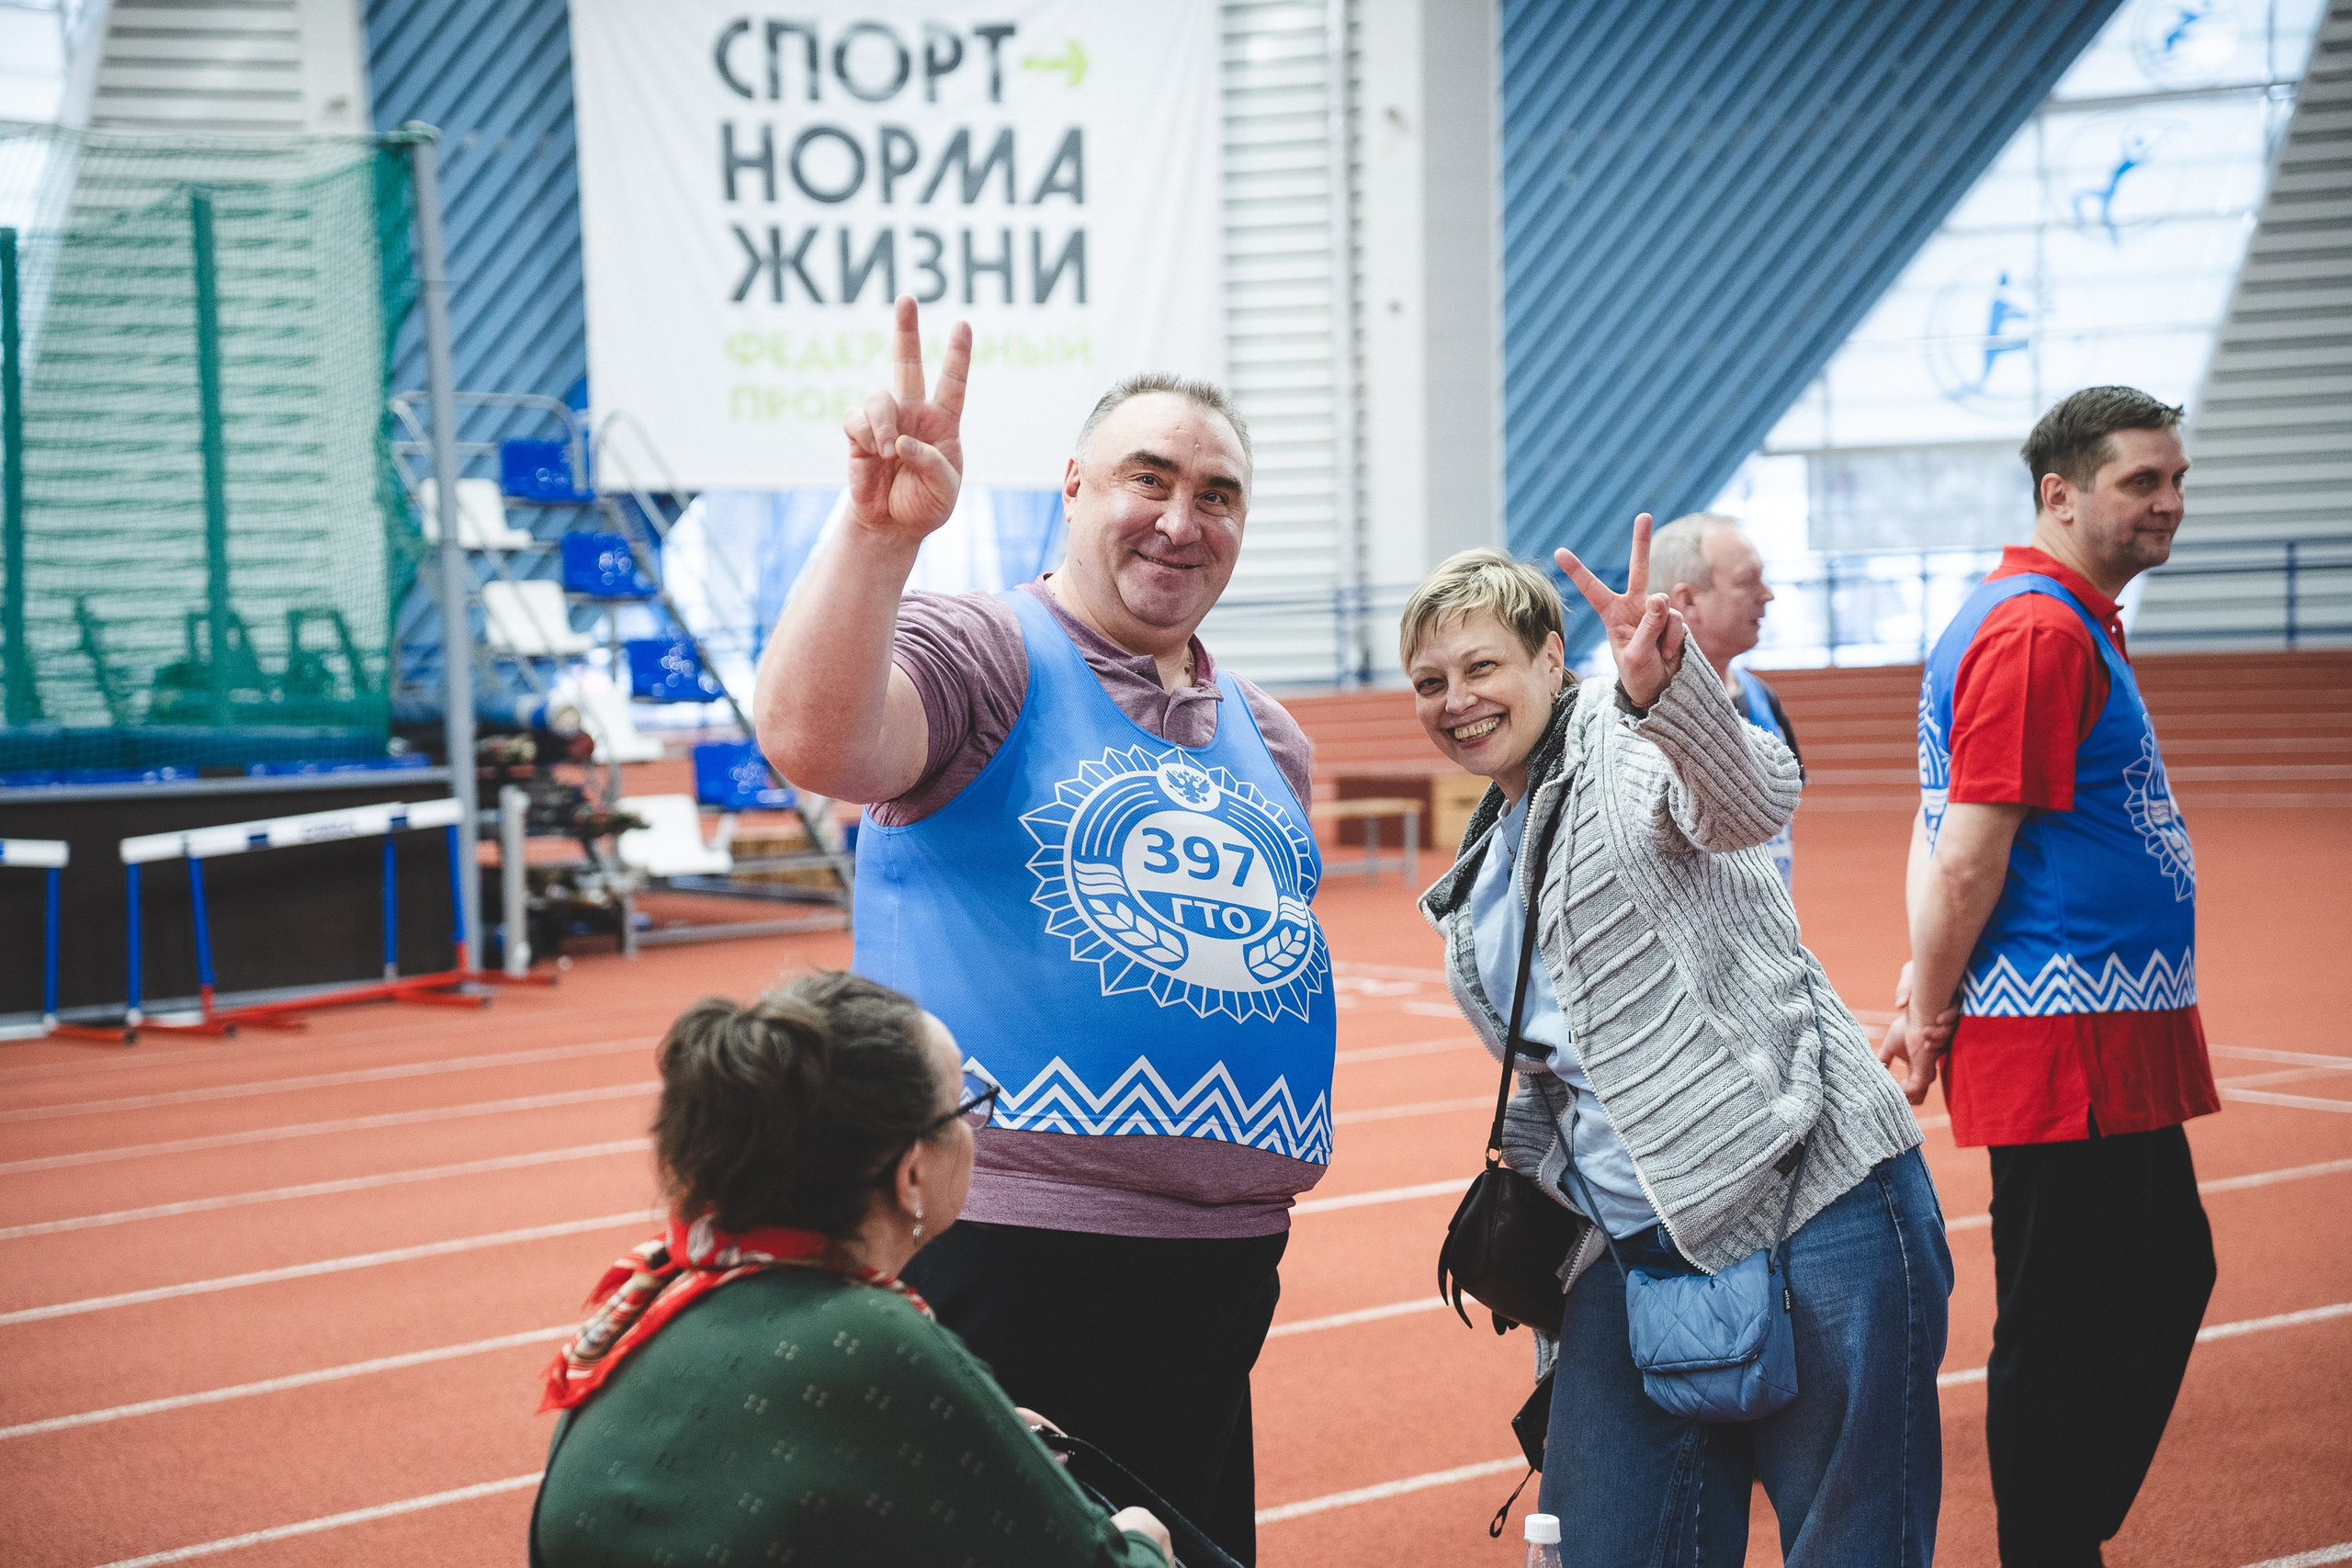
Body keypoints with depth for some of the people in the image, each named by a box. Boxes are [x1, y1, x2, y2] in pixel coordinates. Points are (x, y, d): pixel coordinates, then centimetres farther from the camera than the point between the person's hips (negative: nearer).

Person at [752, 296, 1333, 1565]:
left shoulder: (1265, 736, 18)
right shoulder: (979, 652, -5)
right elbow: (811, 741, -26)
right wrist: (880, 531, -38)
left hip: (1221, 1268, 7)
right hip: (1010, 1264, -7)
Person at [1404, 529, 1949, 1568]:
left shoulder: (1632, 744, -5)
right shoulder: (1474, 896, 17)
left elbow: (1755, 800, -30)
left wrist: (1662, 686, -49)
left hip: (1817, 1215, -7)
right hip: (1632, 1264, 7)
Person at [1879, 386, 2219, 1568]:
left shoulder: (2073, 624, 16)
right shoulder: (2039, 632, -17)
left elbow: (1954, 851, 15)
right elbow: (1966, 858, -19)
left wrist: (1930, 983, 5)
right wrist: (1929, 1017, -11)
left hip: (2120, 1044, 11)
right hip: (2065, 1041, -11)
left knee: (2164, 1279, 19)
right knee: (2064, 1327, -2)